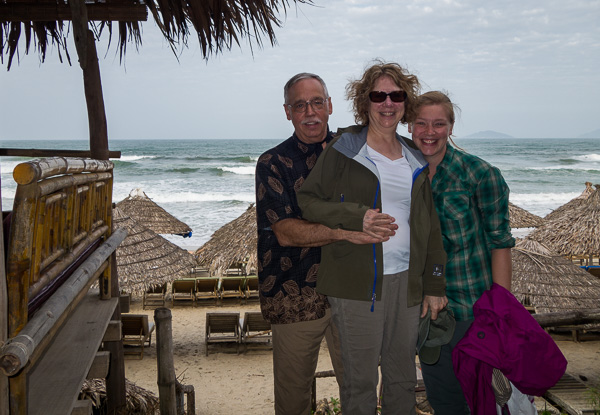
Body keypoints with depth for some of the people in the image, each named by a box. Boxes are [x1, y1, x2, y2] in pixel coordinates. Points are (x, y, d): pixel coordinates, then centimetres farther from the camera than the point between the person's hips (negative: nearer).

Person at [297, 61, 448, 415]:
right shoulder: (345, 150, -1)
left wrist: (435, 286, 11)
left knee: (404, 375, 14)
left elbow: (430, 226, 15)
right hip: (358, 280, -4)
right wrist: (358, 217, -17)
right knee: (361, 378, 3)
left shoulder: (415, 158, 14)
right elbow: (308, 201, -3)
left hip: (406, 279, 5)